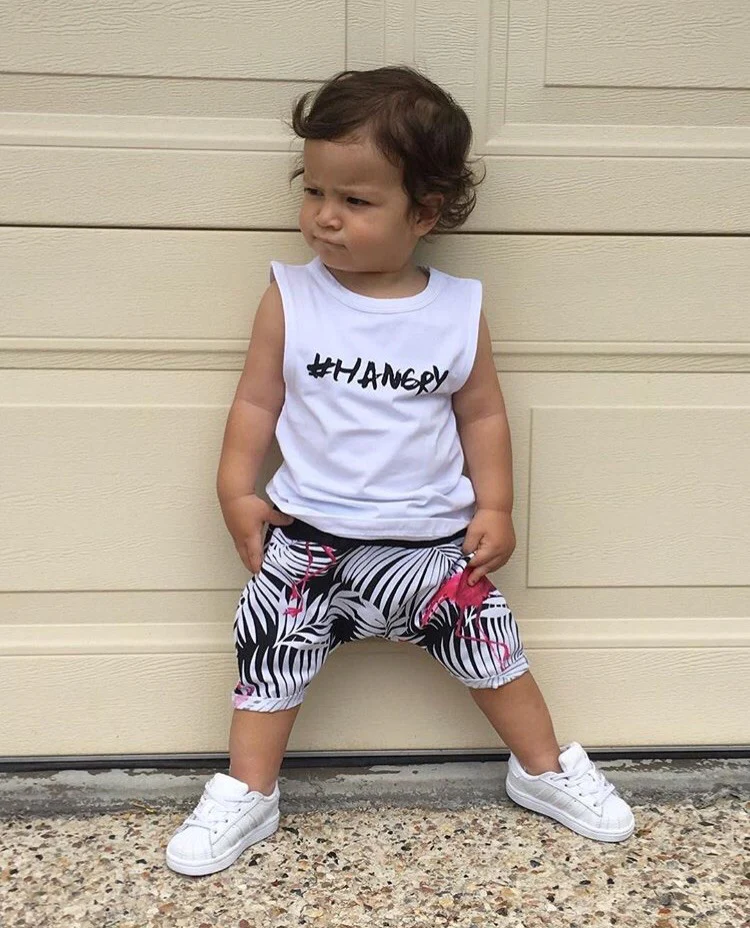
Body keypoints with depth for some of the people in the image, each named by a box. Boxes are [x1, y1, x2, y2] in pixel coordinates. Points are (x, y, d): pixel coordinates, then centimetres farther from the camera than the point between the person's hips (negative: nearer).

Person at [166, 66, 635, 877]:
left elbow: (482, 414, 3)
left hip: (434, 540, 1)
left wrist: (495, 508, -2)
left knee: (490, 645, 13)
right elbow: (257, 402, -1)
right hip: (308, 538, 0)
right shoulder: (289, 298, -7)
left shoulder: (460, 311, -5)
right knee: (270, 655, 5)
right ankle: (246, 795, 26)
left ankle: (544, 769, 36)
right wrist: (236, 491, -7)